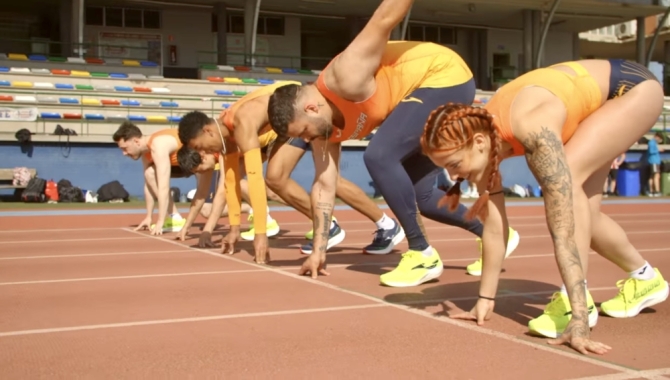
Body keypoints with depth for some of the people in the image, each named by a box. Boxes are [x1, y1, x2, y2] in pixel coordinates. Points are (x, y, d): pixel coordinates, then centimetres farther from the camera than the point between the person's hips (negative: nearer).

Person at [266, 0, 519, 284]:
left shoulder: (345, 79, -26)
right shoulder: (326, 126, -1)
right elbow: (324, 184, 3)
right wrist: (318, 250, 3)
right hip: (433, 87, 9)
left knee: (379, 156, -23)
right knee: (418, 195, 7)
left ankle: (423, 254, -14)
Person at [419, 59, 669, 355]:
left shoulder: (532, 129, -41)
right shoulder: (482, 132, -19)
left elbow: (562, 230, -42)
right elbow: (494, 226, -11)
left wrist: (579, 320, -42)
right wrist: (485, 299, -7)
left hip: (634, 88, -7)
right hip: (597, 95, 7)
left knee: (565, 177, -28)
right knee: (583, 213, 4)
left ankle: (575, 304, -19)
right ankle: (644, 279, 30)